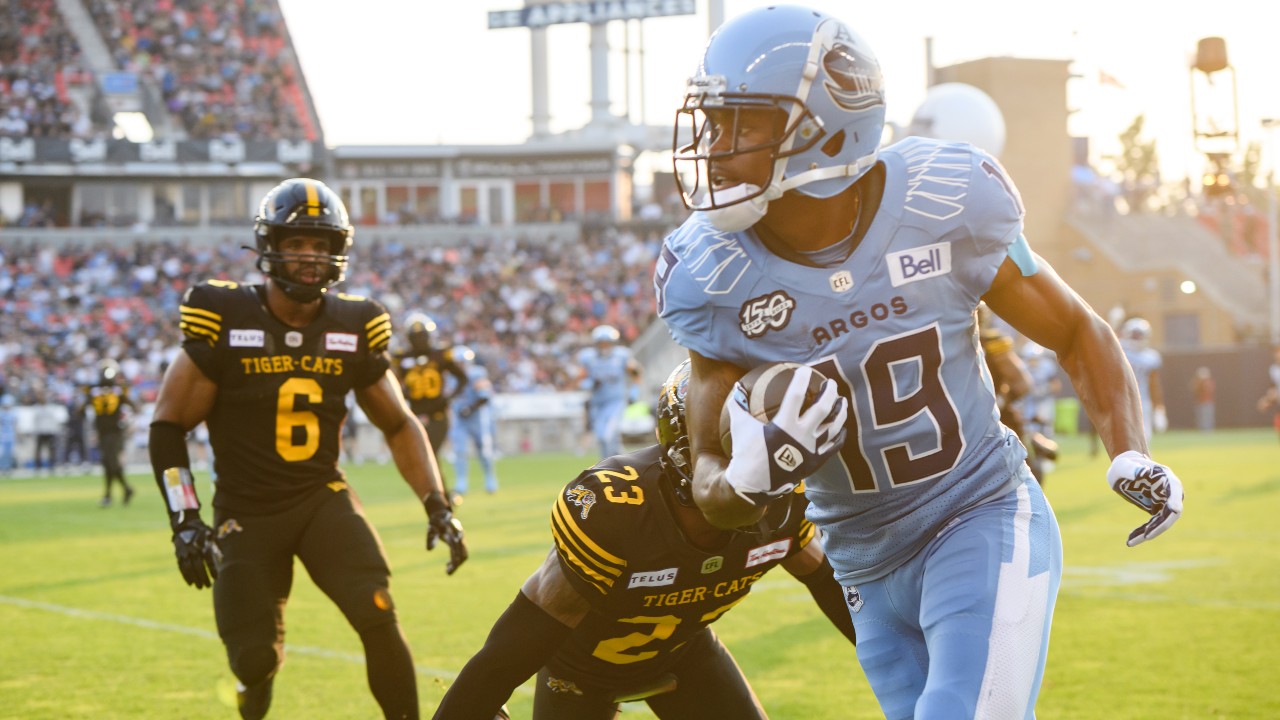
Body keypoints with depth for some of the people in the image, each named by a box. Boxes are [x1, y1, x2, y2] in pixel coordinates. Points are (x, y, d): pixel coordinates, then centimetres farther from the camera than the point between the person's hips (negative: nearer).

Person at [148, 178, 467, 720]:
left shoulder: (352, 330, -1)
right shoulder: (225, 323, -11)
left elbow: (399, 426, 11)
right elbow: (168, 425, -6)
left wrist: (437, 506, -1)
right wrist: (185, 521, -15)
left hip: (324, 501, 2)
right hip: (246, 513, -2)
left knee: (377, 616, -22)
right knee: (255, 660, -3)